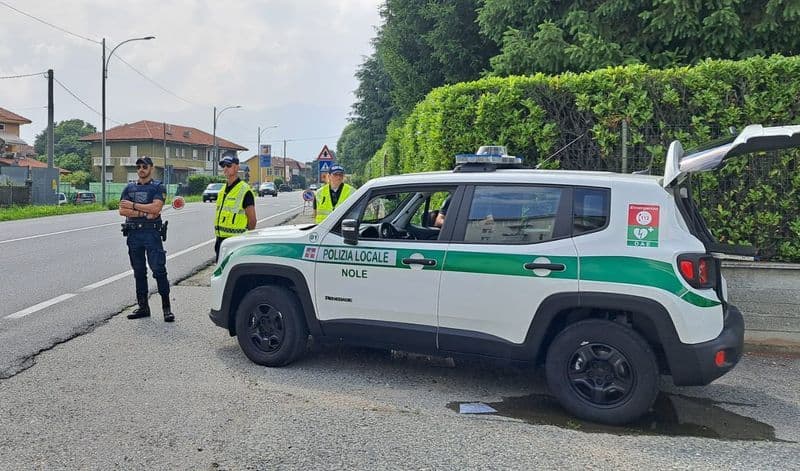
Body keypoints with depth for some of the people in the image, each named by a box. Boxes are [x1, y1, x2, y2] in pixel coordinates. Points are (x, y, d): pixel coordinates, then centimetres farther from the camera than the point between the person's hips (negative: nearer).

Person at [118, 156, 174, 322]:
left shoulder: (158, 187, 2)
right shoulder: (129, 188, 14)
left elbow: (156, 208, -14)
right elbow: (122, 210, 2)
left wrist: (133, 206, -8)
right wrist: (143, 213, -11)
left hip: (152, 233, -5)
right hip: (133, 234, 5)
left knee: (159, 270, -8)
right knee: (139, 272, 10)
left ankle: (166, 307, -4)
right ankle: (143, 307, 17)